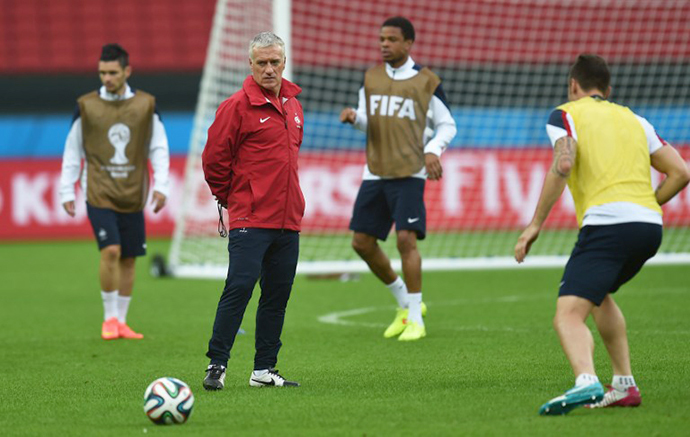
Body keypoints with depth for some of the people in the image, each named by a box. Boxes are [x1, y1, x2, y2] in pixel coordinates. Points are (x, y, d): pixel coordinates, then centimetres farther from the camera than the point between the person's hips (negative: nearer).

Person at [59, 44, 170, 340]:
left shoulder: (146, 105, 3)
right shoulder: (86, 106, 1)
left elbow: (159, 148, 8)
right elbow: (72, 151, 8)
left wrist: (161, 186, -3)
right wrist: (66, 191, 5)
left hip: (133, 196, 2)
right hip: (99, 194, -2)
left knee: (129, 259, 5)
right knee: (111, 251, -17)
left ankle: (121, 322, 17)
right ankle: (110, 318, -4)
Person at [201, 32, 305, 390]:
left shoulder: (293, 105, 14)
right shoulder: (238, 106, -9)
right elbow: (214, 159, -7)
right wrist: (232, 198, 2)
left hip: (288, 219, 7)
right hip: (250, 221, -7)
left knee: (278, 294, 8)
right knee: (240, 287, -14)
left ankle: (264, 370, 14)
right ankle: (216, 365, -9)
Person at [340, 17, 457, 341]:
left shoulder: (427, 82, 0)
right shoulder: (371, 78, 12)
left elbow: (447, 125, 6)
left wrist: (433, 150, -12)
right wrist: (353, 117, -3)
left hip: (409, 174, -5)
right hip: (375, 172, 5)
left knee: (406, 239, -16)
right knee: (362, 242, 3)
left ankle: (415, 320, -6)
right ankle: (405, 304, 22)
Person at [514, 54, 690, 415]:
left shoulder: (565, 115, 8)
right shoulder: (632, 119, 25)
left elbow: (563, 164, -12)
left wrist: (535, 224, -9)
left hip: (606, 223, -7)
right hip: (650, 225, 7)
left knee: (568, 316, -15)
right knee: (598, 294, 32)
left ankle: (586, 382, -44)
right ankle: (624, 386, 27)